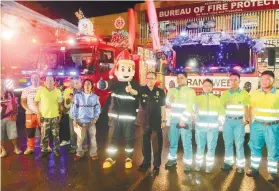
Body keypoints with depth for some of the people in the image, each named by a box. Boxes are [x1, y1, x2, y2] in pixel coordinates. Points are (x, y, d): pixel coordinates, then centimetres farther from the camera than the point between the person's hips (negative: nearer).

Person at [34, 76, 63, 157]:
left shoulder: (58, 91, 1)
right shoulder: (41, 90, -3)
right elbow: (36, 102, 2)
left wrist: (60, 113, 3)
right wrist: (38, 113, -4)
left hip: (55, 116, 1)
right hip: (44, 116, -1)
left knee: (56, 134, 8)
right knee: (44, 135, 5)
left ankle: (56, 149, 20)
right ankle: (44, 150, 18)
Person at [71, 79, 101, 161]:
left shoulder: (95, 96, 4)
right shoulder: (78, 95, 0)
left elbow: (97, 108, 7)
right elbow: (74, 108, 1)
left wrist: (95, 118, -5)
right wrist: (74, 120, -3)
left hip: (91, 121, 1)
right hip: (80, 121, -1)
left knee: (92, 138, 7)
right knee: (80, 139, 6)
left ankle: (93, 154, 20)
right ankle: (79, 154, 22)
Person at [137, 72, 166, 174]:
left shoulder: (160, 92, -1)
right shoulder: (141, 90, 0)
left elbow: (163, 107, 3)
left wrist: (164, 120, 0)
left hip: (156, 122, -1)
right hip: (144, 121, 1)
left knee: (157, 144, 6)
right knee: (145, 143, 13)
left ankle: (156, 165, 19)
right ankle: (146, 162, 30)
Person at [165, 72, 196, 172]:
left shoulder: (190, 91, -2)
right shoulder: (172, 90, 13)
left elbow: (190, 107, -9)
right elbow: (166, 102, 14)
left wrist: (183, 120, -16)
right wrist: (169, 99, -8)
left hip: (185, 120, -4)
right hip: (174, 120, 5)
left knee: (186, 143, -1)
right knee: (172, 141, 12)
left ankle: (188, 162, 9)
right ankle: (172, 159, 28)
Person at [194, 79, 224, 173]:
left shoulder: (217, 99, 4)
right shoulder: (198, 98, 6)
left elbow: (221, 112, 7)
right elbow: (194, 110, 6)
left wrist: (219, 121, -3)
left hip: (213, 127, -1)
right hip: (200, 127, 1)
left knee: (211, 147, 4)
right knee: (200, 147, 9)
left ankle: (209, 166, 15)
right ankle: (198, 164, 22)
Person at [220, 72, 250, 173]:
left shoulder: (244, 93, 2)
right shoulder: (225, 93, 9)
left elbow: (246, 108, 1)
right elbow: (221, 106, 11)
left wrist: (246, 120, -9)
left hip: (239, 121, -3)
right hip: (228, 120, 3)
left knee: (239, 144, 0)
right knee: (228, 142, 9)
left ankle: (240, 165, 10)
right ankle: (228, 162, 20)